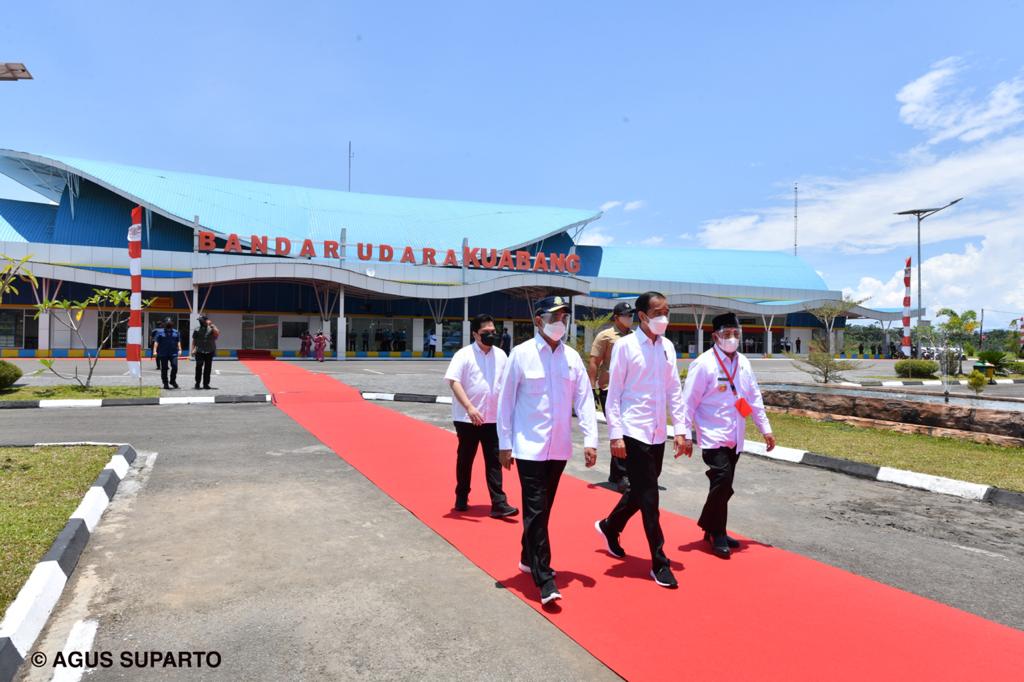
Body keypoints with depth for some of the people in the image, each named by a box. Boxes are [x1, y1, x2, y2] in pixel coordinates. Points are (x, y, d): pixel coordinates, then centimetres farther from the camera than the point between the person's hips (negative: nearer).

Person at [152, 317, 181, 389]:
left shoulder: (176, 332, 12)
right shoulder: (160, 332, 5)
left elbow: (178, 342, 15)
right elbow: (156, 342, 0)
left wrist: (179, 350, 5)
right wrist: (155, 351, -8)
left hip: (173, 353, 1)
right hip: (163, 354, -1)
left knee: (174, 366, -12)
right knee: (164, 369, 3)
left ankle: (173, 380, 8)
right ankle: (165, 383, 13)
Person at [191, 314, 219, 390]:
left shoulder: (211, 328, 4)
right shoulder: (197, 330, 9)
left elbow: (217, 333, -16)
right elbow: (194, 340, 10)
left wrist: (212, 325, -15)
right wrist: (193, 349, 0)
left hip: (209, 352, 0)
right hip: (199, 352, 0)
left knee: (207, 368, 3)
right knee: (199, 368, -2)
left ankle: (206, 384, 10)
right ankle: (197, 383, 5)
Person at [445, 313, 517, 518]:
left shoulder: (500, 355, 6)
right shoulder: (464, 355, -10)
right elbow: (454, 381, -19)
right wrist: (469, 407, -30)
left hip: (493, 418, 3)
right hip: (467, 418, -3)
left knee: (494, 461, 2)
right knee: (465, 459, 12)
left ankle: (499, 504, 3)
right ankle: (461, 498, 29)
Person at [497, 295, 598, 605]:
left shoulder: (572, 357, 3)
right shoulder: (521, 354, -8)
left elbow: (584, 399, 4)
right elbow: (505, 400, -5)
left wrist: (590, 440, -3)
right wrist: (504, 444, -4)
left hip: (559, 447, 5)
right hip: (529, 446, -4)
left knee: (543, 509, 16)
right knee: (536, 511, -5)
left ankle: (528, 558, 36)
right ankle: (544, 580, 0)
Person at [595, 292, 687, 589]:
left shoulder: (668, 347, 8)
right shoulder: (625, 346, -9)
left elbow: (674, 391, 10)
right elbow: (613, 393, -9)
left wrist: (680, 430, 5)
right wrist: (615, 435, -13)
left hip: (658, 434, 6)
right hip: (634, 432, -6)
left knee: (640, 492, 17)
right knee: (648, 498, -2)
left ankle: (609, 527, 43)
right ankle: (659, 564, 10)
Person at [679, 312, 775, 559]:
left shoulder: (743, 363, 7)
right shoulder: (704, 364, -12)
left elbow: (754, 397, 15)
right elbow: (689, 401, -12)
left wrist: (765, 428, 14)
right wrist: (685, 434, -14)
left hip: (735, 437, 6)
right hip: (713, 436, -6)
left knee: (723, 485, 13)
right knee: (722, 481, -14)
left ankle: (713, 530, 28)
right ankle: (717, 535, 4)